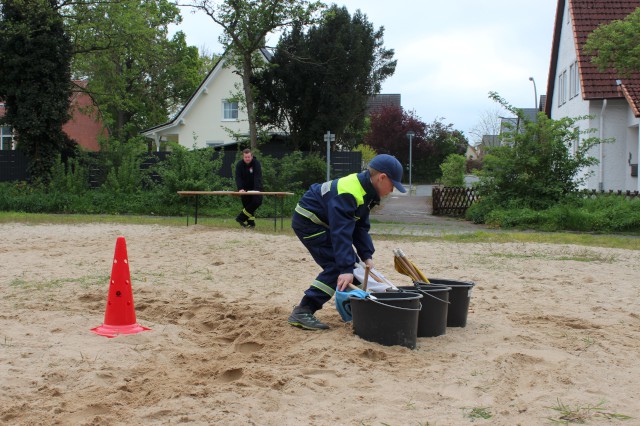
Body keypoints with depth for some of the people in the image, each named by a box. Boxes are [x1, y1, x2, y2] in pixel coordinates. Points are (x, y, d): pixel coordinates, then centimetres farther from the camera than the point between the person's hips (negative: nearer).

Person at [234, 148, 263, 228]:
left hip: (255, 188, -1)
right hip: (245, 189, 1)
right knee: (246, 204, -2)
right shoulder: (239, 165, -10)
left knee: (257, 202, -19)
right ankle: (250, 223, 5)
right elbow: (238, 178, -20)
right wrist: (240, 188, -36)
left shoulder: (256, 164, -16)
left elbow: (258, 177, -27)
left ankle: (241, 217, -11)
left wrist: (256, 189, -40)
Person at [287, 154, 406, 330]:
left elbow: (361, 227, 5)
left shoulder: (365, 190, 2)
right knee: (337, 266, -18)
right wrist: (346, 269, -37)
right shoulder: (347, 195, -30)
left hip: (322, 222, 10)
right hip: (308, 221, -10)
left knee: (349, 262, 9)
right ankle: (302, 312, -20)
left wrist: (367, 256, -5)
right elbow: (342, 233, -35)